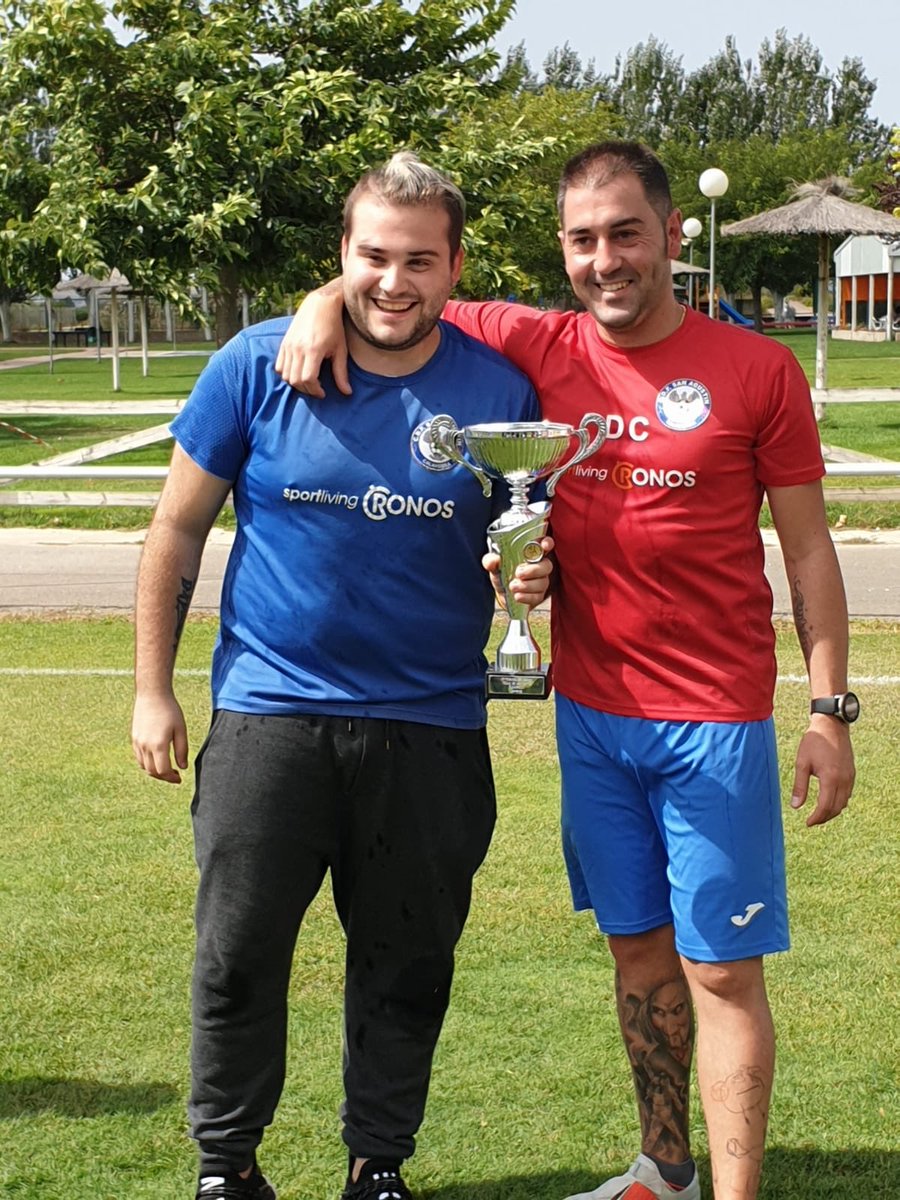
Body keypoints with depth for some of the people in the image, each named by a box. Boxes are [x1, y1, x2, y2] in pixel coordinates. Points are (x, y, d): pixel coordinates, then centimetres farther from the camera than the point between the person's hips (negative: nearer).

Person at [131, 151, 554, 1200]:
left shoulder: (499, 388, -1)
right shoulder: (258, 365, -4)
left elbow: (535, 541, 10)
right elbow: (178, 527, 2)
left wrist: (535, 573, -15)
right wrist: (152, 689, 1)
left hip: (430, 729, 1)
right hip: (270, 711, -1)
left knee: (407, 965, 11)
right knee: (237, 956, 6)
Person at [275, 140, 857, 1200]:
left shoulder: (757, 370, -5)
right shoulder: (540, 350, 2)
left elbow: (807, 546, -1)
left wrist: (831, 711, -5)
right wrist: (326, 302, -8)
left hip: (717, 722, -4)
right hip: (591, 713, 4)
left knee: (722, 971, -1)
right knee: (639, 948, 15)